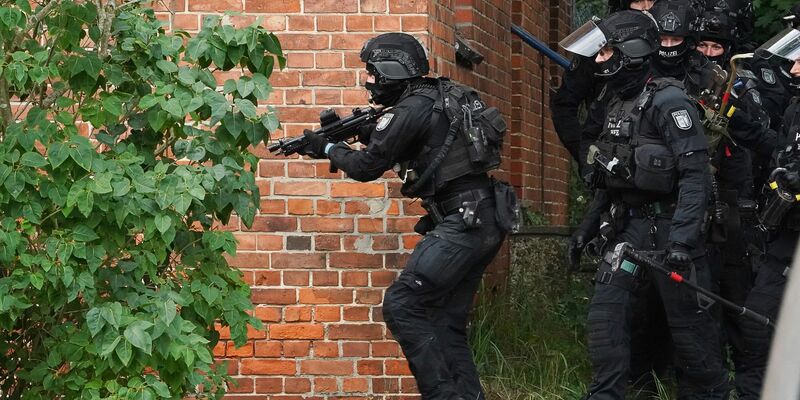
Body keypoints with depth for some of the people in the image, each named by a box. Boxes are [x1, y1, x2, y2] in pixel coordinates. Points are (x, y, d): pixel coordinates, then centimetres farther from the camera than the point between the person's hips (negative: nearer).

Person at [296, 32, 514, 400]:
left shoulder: (412, 110, -12)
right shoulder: (441, 96, 16)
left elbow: (367, 166, -5)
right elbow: (399, 153, 29)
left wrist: (328, 149, 11)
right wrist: (362, 132, 16)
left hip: (463, 223, -10)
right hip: (486, 223, 10)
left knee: (402, 307, -9)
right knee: (445, 322, 11)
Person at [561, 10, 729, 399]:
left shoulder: (667, 101, -15)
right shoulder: (617, 104, 12)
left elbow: (695, 174, -22)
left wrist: (681, 239, -28)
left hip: (667, 226, -8)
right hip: (627, 228, 8)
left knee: (689, 324, 2)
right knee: (605, 314, -1)